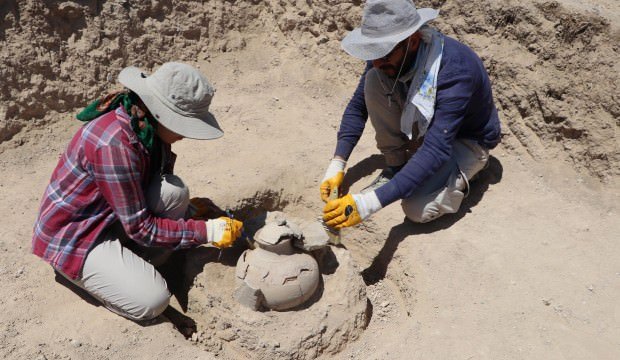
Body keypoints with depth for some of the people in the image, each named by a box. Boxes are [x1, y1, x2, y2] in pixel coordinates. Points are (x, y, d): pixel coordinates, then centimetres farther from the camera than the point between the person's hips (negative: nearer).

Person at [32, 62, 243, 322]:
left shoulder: (149, 127, -7)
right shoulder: (114, 143, -33)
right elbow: (140, 228, -26)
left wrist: (188, 208, -6)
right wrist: (206, 232, -22)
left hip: (111, 217, 8)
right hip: (73, 234, -7)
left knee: (175, 192, -18)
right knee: (153, 300, -21)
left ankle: (139, 267, 1)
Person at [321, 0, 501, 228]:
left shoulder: (455, 71, -38)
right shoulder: (387, 55, -19)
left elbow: (436, 151, -44)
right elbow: (357, 107, -7)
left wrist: (370, 203, -52)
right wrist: (337, 164, -19)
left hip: (467, 139, -5)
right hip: (425, 127, 6)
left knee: (418, 209, -31)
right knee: (374, 80, -22)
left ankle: (459, 175, 2)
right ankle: (396, 166, -5)